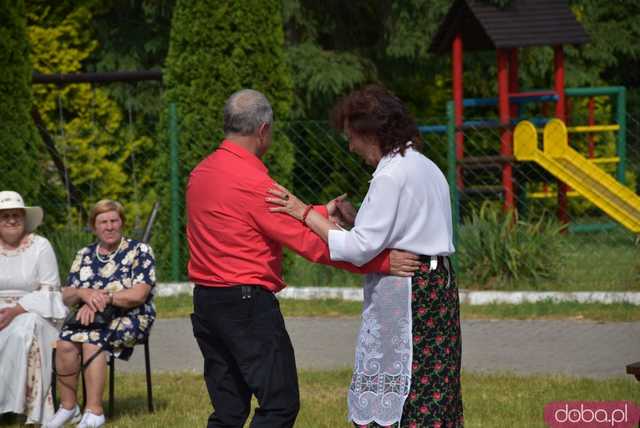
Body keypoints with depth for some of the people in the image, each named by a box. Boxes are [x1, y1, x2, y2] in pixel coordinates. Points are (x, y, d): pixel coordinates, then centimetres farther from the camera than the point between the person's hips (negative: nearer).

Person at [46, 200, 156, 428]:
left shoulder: (139, 251, 3)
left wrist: (101, 299, -15)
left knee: (92, 340, -35)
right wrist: (83, 293, -13)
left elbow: (139, 294, -9)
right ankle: (67, 407, -19)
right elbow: (66, 296, 11)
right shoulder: (84, 255, 18)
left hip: (130, 318, -4)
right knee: (65, 342, -28)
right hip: (91, 318, 4)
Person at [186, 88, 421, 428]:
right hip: (248, 304, -9)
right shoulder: (252, 182, -17)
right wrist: (383, 262, -19)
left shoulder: (201, 172, 10)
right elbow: (310, 242, -20)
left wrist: (319, 213, 26)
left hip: (205, 301, 9)